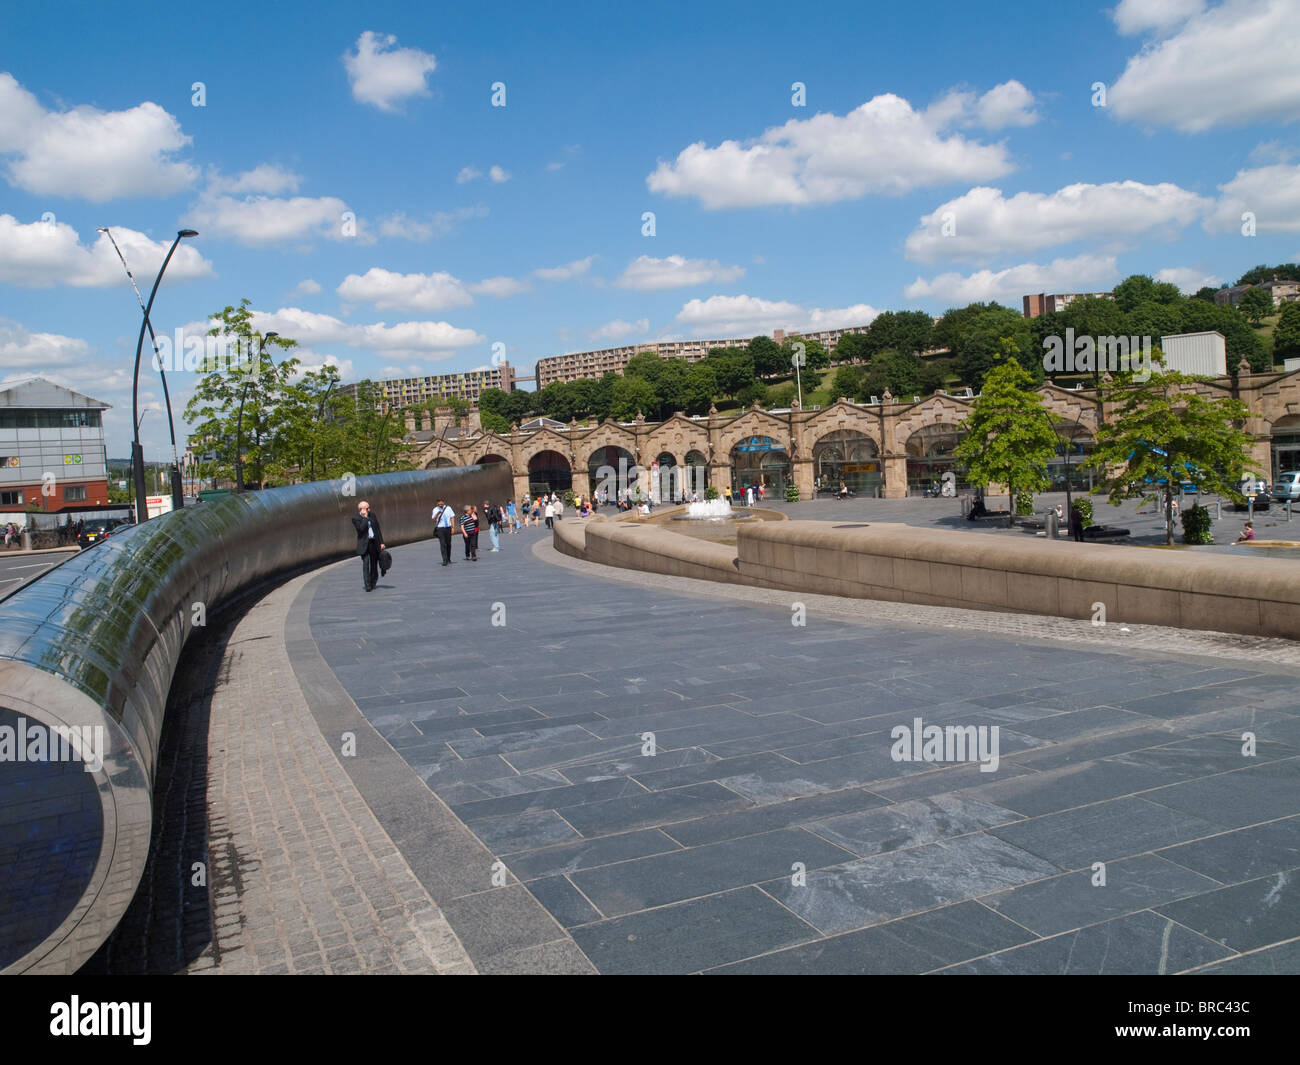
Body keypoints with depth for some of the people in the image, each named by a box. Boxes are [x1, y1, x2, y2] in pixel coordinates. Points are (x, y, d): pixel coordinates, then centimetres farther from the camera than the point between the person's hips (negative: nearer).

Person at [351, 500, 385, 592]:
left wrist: (381, 542, 8)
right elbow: (361, 528, -20)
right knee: (366, 563, -12)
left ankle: (373, 582, 24)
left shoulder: (372, 516, 11)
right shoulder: (355, 518, -4)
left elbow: (378, 530, 13)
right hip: (364, 544, -4)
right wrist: (365, 517, -13)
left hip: (374, 543, 4)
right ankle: (367, 585, -12)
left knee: (374, 564, 9)